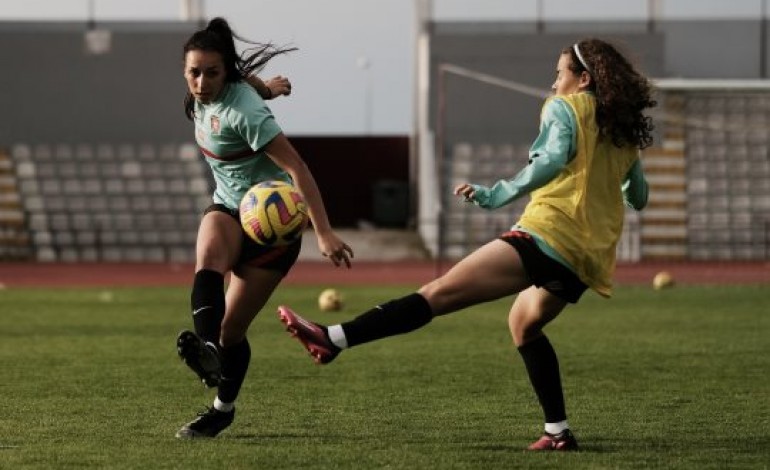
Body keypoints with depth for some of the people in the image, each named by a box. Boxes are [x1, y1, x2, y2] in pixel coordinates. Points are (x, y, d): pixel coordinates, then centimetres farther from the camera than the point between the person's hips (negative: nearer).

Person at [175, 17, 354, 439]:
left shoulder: (243, 111, -28)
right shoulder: (201, 95, -6)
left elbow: (297, 168, -31)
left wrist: (324, 233, -36)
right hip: (229, 207, 6)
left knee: (232, 328, -5)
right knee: (208, 255, -31)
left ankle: (223, 408, 16)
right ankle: (206, 346, -48)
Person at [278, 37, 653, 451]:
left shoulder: (565, 107, 3)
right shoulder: (624, 130, 22)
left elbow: (552, 158, -15)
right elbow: (638, 197, 30)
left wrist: (498, 195, -15)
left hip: (549, 235, -8)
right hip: (587, 258, 8)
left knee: (439, 293, -17)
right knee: (524, 324, 31)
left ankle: (333, 339, -26)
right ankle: (558, 432, 25)